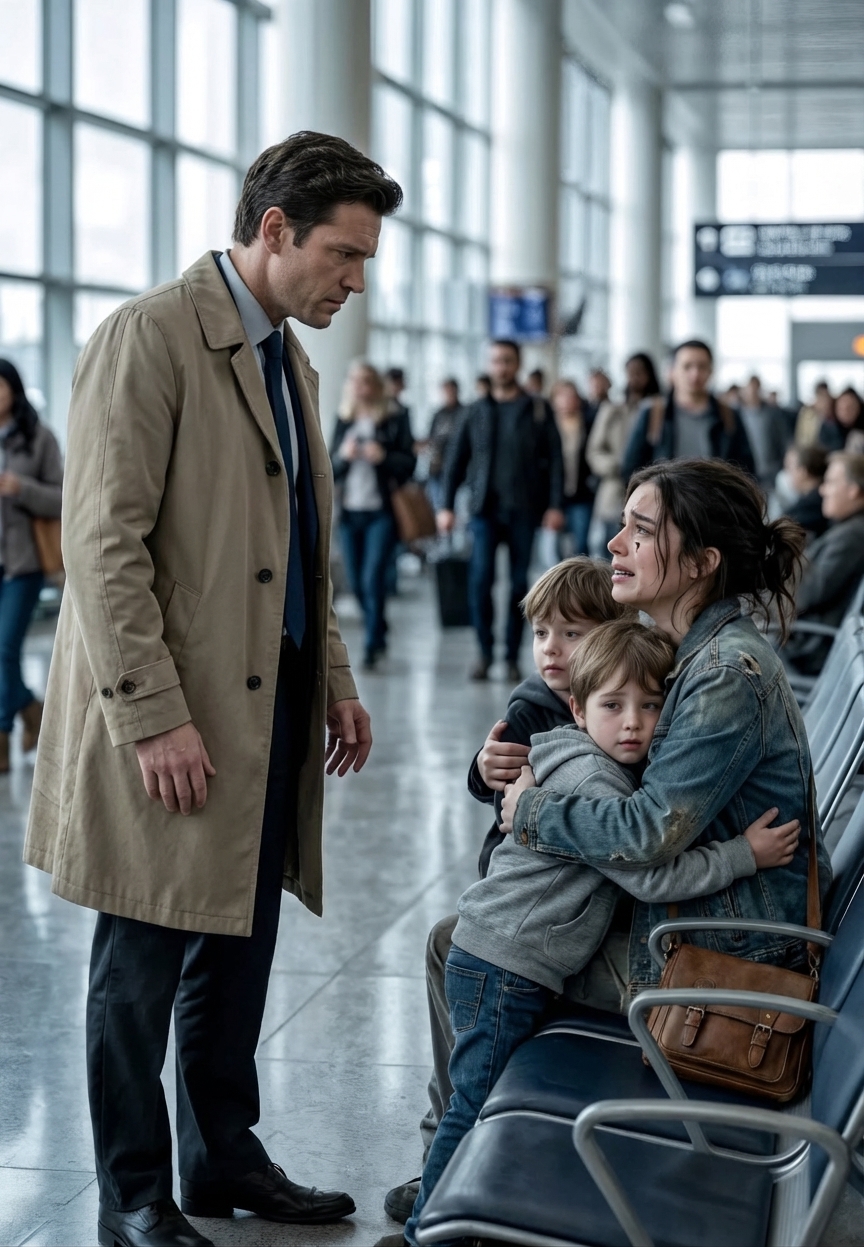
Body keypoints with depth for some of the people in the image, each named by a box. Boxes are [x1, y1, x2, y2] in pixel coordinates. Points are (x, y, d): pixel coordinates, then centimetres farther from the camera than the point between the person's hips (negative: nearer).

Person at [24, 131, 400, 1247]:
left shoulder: (288, 355, 15)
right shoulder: (149, 337, -13)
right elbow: (105, 544, -18)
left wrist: (332, 681, 16)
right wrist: (154, 717, -21)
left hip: (268, 705, 8)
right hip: (176, 713, -8)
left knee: (236, 953, 16)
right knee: (143, 966, 3)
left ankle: (221, 1156, 31)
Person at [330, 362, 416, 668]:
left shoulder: (395, 419, 0)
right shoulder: (344, 421, 12)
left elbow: (409, 463, -2)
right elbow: (329, 469, 11)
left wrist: (384, 457, -18)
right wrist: (343, 455, -9)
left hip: (381, 511, -5)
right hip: (350, 511, 5)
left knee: (373, 577, -13)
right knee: (356, 582, 8)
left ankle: (372, 645, -7)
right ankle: (378, 634, 28)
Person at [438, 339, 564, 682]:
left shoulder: (538, 410, 5)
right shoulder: (477, 412, 10)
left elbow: (554, 458, 1)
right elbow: (456, 460, 10)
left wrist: (555, 505, -7)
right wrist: (446, 505, 2)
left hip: (524, 509, -1)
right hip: (485, 509, 1)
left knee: (519, 583, 2)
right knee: (480, 579, -10)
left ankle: (513, 657, 10)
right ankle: (484, 651, 1)